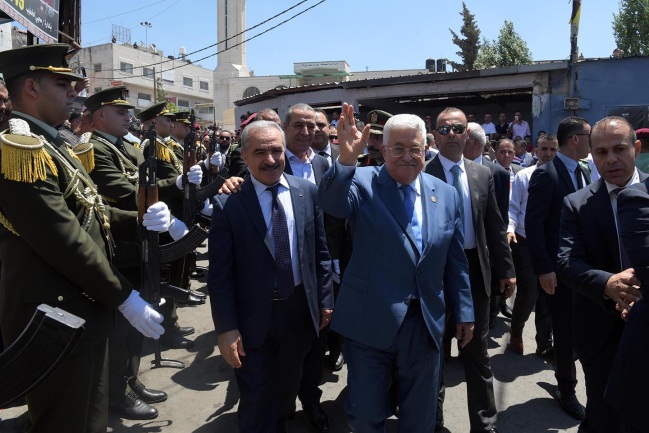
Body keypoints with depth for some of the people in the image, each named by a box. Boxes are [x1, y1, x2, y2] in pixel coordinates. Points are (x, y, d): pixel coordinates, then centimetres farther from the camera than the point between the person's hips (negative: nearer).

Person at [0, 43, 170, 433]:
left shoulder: (51, 146, 13)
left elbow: (88, 213, 12)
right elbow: (65, 242, -24)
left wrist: (141, 220, -7)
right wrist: (125, 298, -16)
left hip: (81, 314, 10)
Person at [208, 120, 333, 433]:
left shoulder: (307, 191, -3)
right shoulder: (228, 204, -13)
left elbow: (320, 253, 4)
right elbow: (220, 274, -11)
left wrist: (324, 300, 5)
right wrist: (226, 327, -13)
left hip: (300, 311, 4)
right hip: (253, 317, -3)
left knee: (287, 389, 25)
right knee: (256, 400, 12)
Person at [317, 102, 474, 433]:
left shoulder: (446, 195, 5)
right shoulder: (363, 183, -5)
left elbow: (455, 262, 10)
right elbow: (331, 203, -28)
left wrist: (463, 312, 12)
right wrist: (346, 159, -44)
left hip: (426, 326, 3)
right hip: (370, 322, -3)